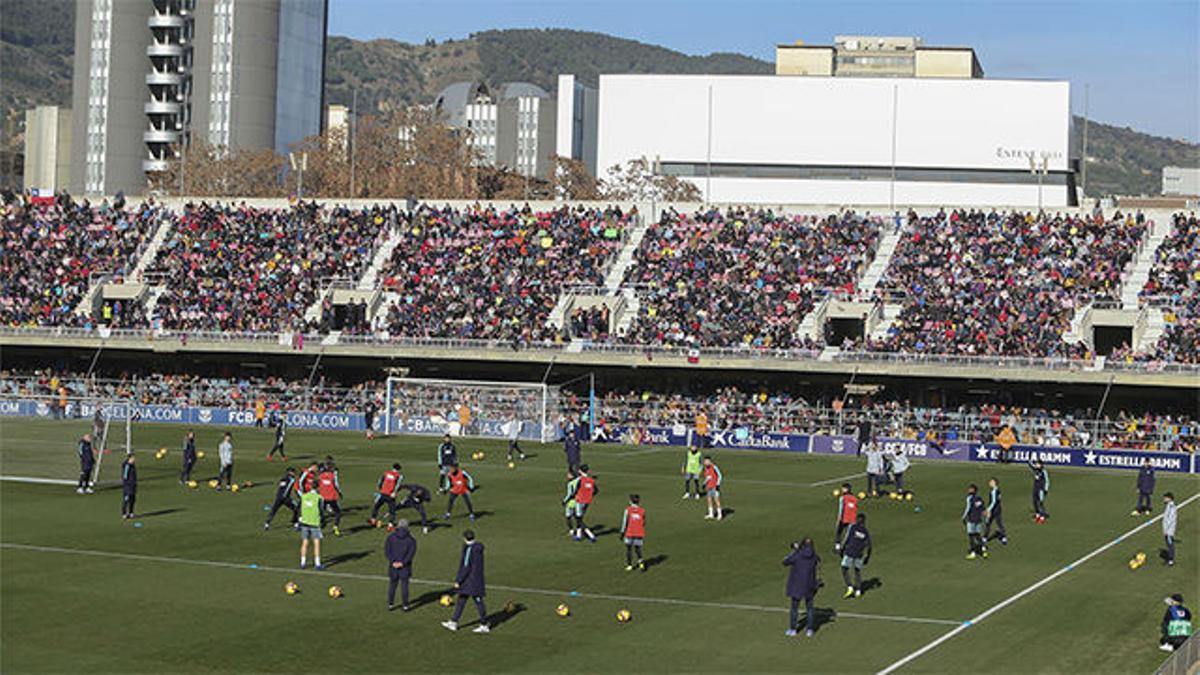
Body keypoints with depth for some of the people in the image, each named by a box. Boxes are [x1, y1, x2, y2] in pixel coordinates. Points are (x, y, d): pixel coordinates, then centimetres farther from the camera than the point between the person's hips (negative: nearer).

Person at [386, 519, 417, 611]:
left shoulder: (391, 537, -1)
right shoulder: (410, 539, -3)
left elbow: (387, 551, -8)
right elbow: (412, 552, -10)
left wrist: (393, 562, -12)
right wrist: (403, 563, -12)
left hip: (393, 565, 1)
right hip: (405, 567, -1)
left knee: (392, 585, 12)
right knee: (404, 585, 5)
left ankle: (390, 605, 16)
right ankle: (405, 605, 6)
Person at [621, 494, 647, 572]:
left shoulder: (628, 510, -8)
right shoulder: (642, 511, 0)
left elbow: (624, 522, -8)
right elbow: (644, 524, 4)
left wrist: (622, 533, 1)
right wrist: (644, 536, 14)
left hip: (629, 533, -2)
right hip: (639, 533, 2)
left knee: (629, 548, 11)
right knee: (638, 548, 12)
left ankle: (629, 565, 13)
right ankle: (641, 561, -11)